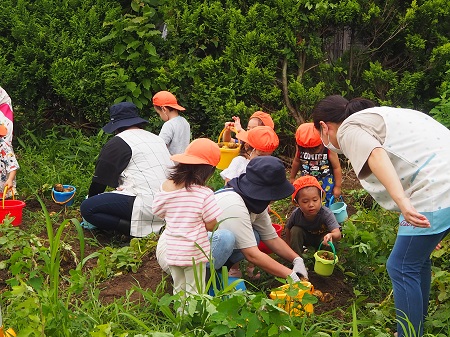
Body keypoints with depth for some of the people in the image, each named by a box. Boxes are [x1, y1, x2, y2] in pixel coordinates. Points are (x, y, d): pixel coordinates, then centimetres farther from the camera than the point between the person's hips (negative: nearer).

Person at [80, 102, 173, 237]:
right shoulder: (157, 139, 20)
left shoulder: (118, 142, -2)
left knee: (87, 208, -5)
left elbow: (101, 179, 4)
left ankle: (136, 229, -12)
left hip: (147, 207, -9)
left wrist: (91, 198, 24)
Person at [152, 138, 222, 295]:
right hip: (194, 251, -4)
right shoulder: (204, 194, -20)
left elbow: (158, 212, 5)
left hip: (171, 251, 5)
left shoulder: (165, 187, -7)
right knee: (194, 292, 11)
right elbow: (210, 225, -13)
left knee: (178, 290, 22)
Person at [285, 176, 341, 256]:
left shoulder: (326, 214, -37)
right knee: (295, 231, -24)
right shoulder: (296, 215, -29)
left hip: (322, 238, -3)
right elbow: (288, 229, -8)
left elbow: (338, 234, -49)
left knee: (328, 240, -33)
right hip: (305, 238, 3)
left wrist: (331, 235, -73)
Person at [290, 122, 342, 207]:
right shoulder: (300, 147, -14)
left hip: (325, 182, -3)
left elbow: (337, 167, -11)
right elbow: (296, 162, 6)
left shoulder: (328, 149, -23)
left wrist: (337, 187, -6)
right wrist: (292, 178, 17)